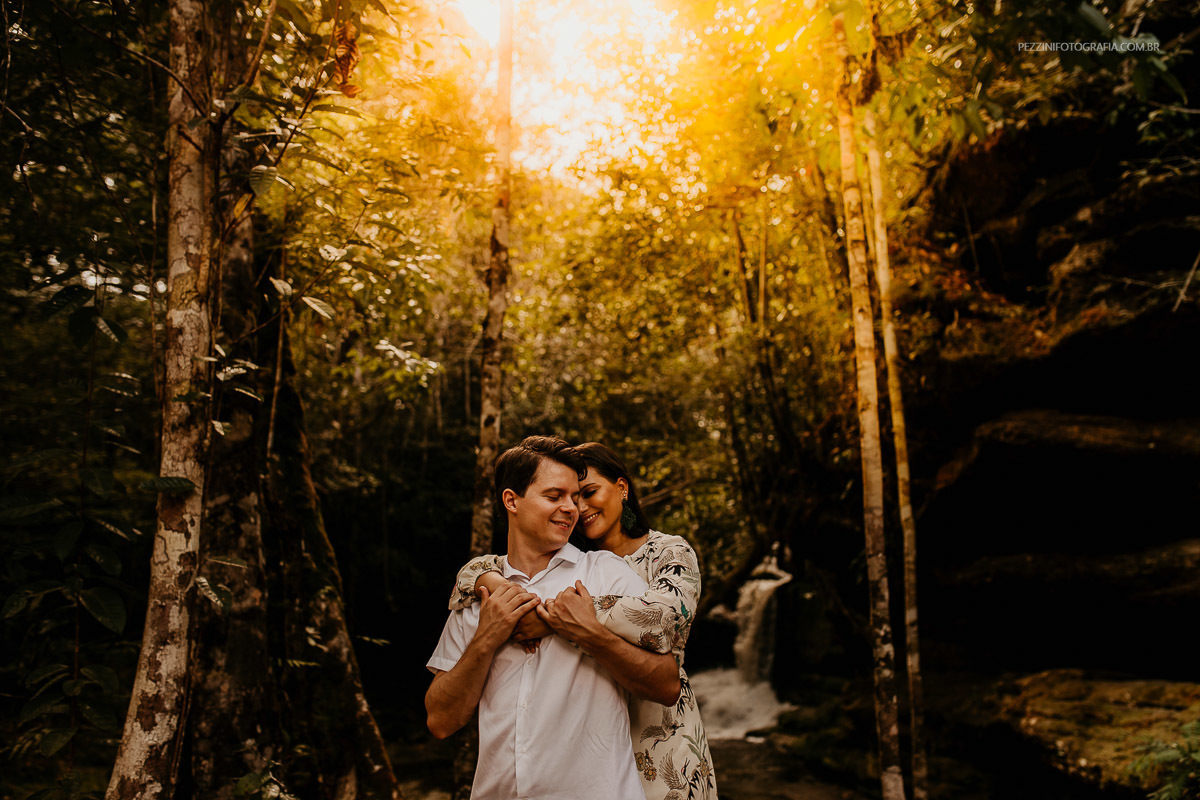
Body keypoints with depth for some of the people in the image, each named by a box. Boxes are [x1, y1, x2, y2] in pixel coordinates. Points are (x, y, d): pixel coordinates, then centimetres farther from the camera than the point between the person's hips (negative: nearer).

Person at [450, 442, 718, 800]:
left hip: (660, 733, -3)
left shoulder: (670, 552, -5)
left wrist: (556, 620, -29)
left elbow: (671, 609, -27)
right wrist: (499, 587, -26)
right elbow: (482, 567, 0)